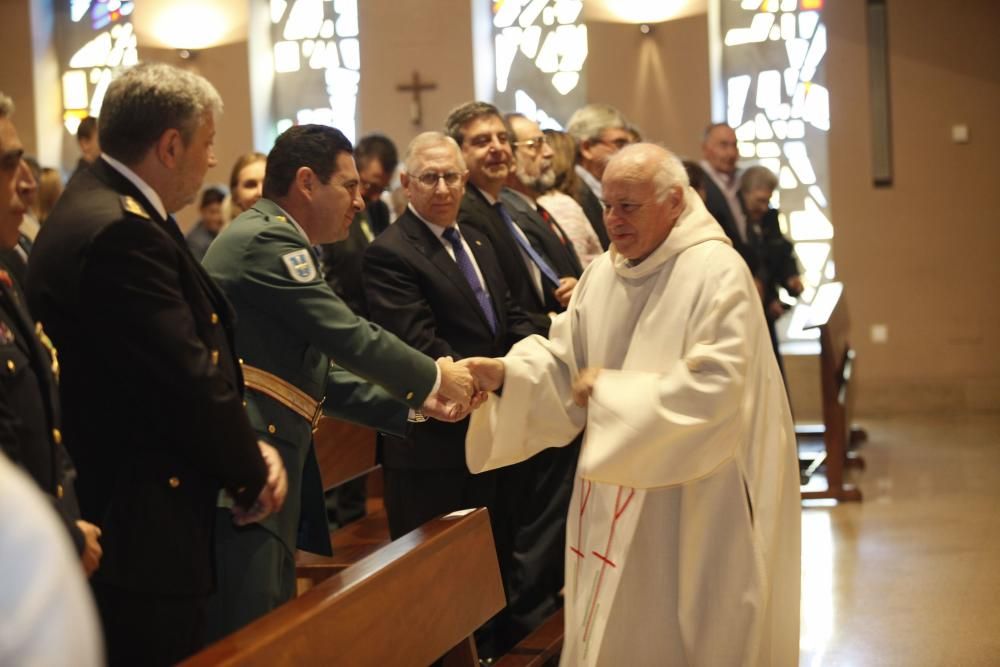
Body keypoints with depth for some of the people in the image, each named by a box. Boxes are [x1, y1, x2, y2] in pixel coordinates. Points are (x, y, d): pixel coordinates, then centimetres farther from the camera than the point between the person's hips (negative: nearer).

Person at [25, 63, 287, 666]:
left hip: (134, 514, 11)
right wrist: (251, 473, -6)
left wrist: (247, 449, -1)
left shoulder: (106, 210, 11)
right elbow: (192, 382, -22)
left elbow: (192, 355, 10)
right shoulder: (120, 234, -22)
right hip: (142, 532, -11)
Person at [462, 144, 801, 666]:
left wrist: (611, 389, -18)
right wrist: (504, 373, -17)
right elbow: (561, 359, 3)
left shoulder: (718, 273, -15)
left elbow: (713, 388, -23)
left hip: (693, 502, -7)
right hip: (616, 500, 7)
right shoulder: (602, 274, 6)